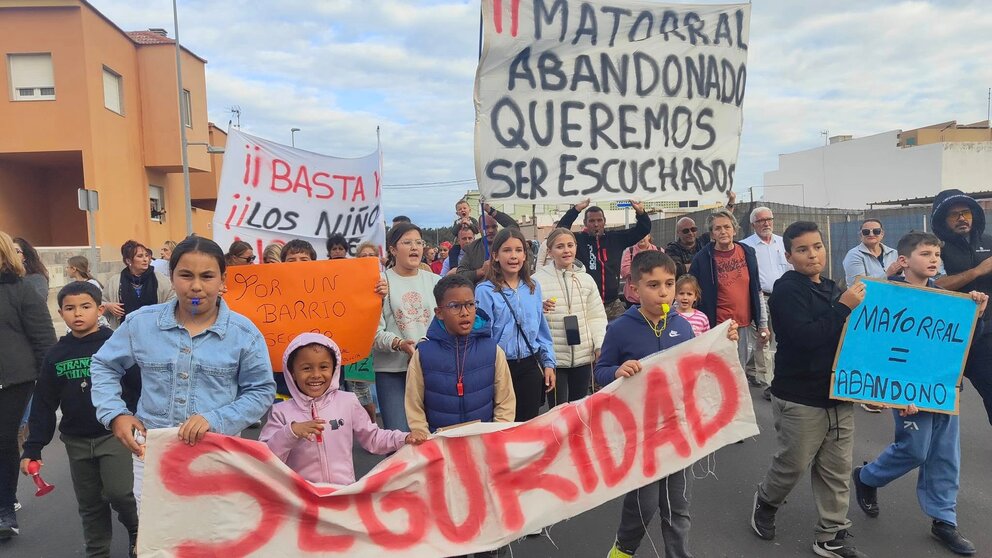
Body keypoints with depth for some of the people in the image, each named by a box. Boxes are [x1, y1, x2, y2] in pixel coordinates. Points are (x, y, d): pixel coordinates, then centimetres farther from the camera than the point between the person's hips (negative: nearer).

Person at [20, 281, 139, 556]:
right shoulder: (56, 355, 3)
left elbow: (141, 387, -9)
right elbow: (43, 404, 6)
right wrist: (33, 448, 2)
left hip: (115, 433, -4)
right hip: (76, 441, 4)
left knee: (118, 492, -13)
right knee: (90, 505, 13)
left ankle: (139, 530, 15)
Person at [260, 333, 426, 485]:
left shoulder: (348, 402, 3)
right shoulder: (282, 411, 0)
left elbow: (373, 438, 12)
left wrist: (404, 439, -2)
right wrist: (291, 432, -19)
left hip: (345, 490, -1)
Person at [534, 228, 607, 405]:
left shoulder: (586, 279, 7)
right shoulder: (537, 280, -7)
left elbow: (596, 316, 9)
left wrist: (600, 346, -2)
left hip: (583, 356, 4)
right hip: (554, 357, -4)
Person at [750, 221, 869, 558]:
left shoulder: (830, 289, 11)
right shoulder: (787, 289, -11)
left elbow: (846, 336, 21)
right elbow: (804, 337, -24)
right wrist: (844, 306, -21)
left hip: (838, 394, 7)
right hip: (800, 399, -6)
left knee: (836, 469, 11)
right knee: (793, 464, 7)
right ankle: (766, 502, 35)